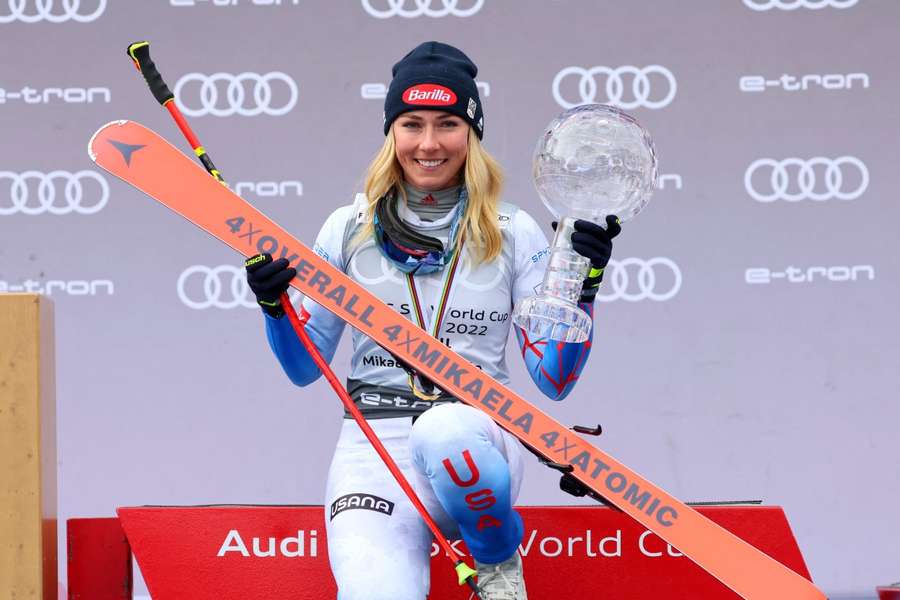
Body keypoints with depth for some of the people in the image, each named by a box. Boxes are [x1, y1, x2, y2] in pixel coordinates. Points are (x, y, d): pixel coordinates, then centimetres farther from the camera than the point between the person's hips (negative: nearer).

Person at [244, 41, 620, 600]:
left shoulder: (514, 234, 5)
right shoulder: (350, 229, 7)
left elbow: (554, 378, 2)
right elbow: (305, 366, 13)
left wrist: (582, 286, -11)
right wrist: (276, 307, -6)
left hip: (477, 435, 1)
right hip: (374, 446, -1)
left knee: (444, 431, -38)